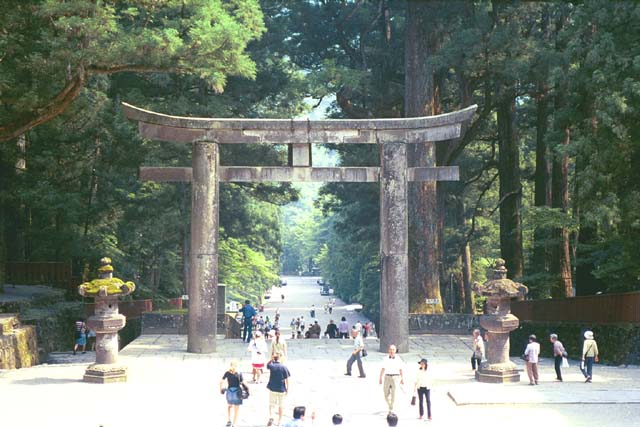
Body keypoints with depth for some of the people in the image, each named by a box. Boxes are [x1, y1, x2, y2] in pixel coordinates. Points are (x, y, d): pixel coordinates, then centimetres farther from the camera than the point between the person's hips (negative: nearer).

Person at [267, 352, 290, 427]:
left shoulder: (271, 366, -7)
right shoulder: (284, 367, -9)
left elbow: (267, 365, 20)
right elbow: (286, 379, -6)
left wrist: (271, 359, 6)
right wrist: (287, 389, 3)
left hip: (272, 389, 0)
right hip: (281, 389, 0)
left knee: (271, 404, 10)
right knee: (280, 406, 14)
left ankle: (271, 417, -15)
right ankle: (279, 421, 21)